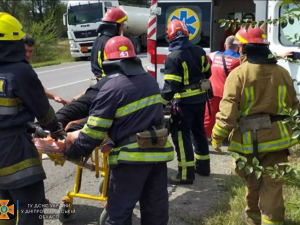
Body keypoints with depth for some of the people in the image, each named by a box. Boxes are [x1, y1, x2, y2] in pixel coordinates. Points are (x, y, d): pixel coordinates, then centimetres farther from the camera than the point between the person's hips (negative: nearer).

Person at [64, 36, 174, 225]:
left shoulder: (112, 88, -13)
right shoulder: (150, 80, 8)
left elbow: (94, 130, -13)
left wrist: (73, 152, 0)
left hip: (132, 156, -6)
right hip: (159, 151, 7)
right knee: (156, 208, 18)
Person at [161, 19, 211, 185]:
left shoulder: (173, 57, -19)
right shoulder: (199, 51, 3)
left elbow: (170, 86, -23)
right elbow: (207, 73, 15)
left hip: (184, 102, -7)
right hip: (200, 98, 8)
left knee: (181, 135, -1)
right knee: (198, 130, 20)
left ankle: (186, 174, 1)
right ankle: (203, 165, 32)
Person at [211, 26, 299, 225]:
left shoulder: (238, 74, -12)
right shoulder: (282, 73, 2)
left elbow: (228, 110, -17)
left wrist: (218, 136, -8)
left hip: (248, 138, -2)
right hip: (276, 136, 2)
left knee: (253, 182, 18)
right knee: (272, 184, 7)